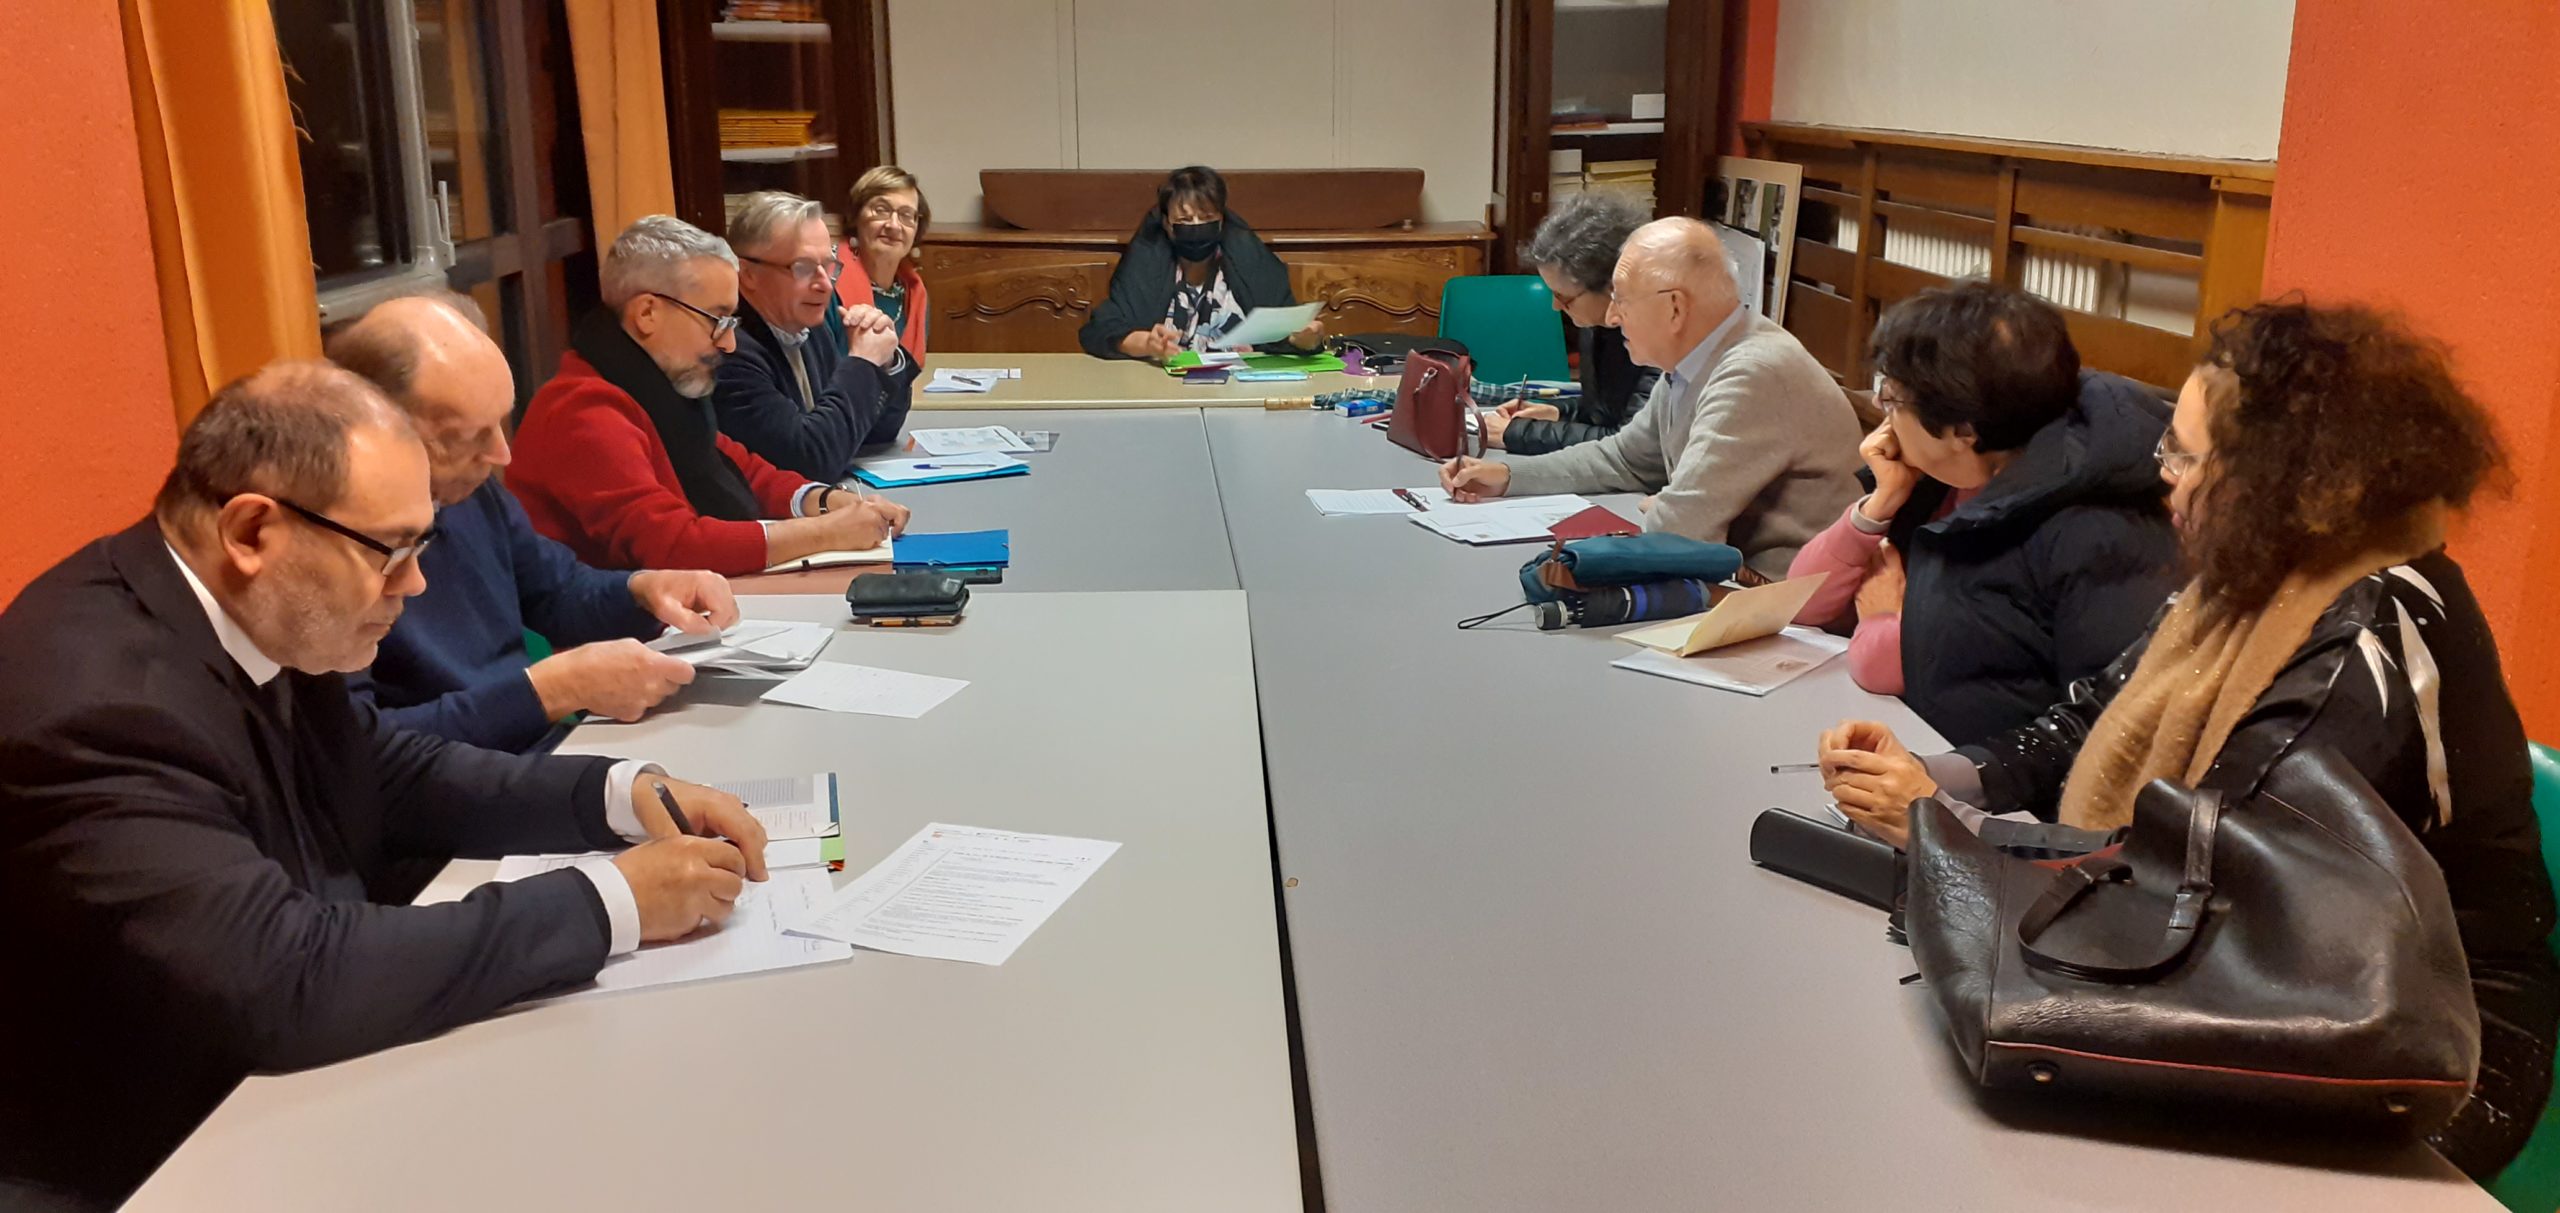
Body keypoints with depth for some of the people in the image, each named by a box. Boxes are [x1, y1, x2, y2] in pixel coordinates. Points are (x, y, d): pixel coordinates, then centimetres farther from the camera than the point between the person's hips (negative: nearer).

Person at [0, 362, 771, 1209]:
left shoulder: (266, 621, -4)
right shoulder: (93, 701, -28)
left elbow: (391, 775, 11)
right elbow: (288, 981, -34)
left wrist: (624, 795, -5)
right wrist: (609, 902, -27)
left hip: (289, 1085, 8)